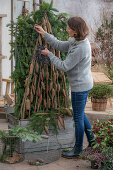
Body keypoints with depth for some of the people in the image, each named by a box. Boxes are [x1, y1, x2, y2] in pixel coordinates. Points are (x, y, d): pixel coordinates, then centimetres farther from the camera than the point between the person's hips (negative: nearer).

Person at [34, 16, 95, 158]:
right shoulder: (75, 42, 4)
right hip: (83, 85, 10)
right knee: (80, 115, 22)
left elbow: (64, 66, -21)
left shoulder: (80, 48, -27)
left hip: (80, 87, -10)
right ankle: (92, 141, 35)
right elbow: (60, 45, 13)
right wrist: (44, 33, 10)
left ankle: (78, 149, 20)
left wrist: (49, 54, -9)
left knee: (78, 117, 4)